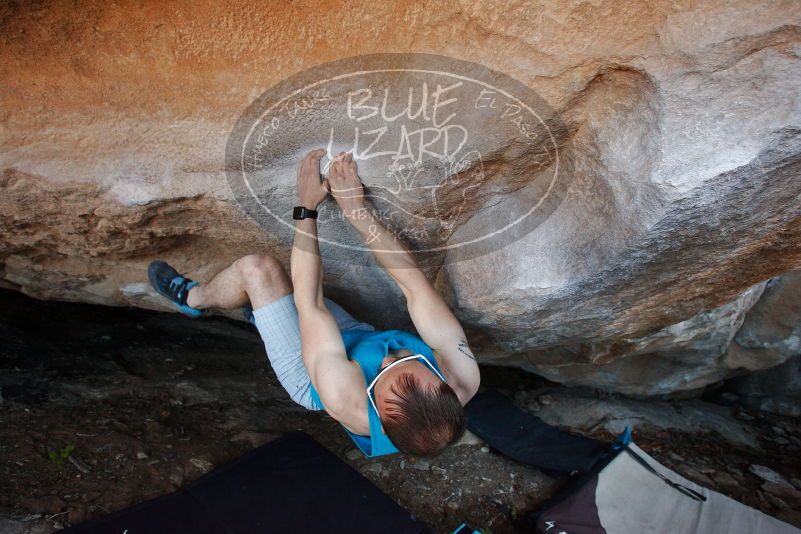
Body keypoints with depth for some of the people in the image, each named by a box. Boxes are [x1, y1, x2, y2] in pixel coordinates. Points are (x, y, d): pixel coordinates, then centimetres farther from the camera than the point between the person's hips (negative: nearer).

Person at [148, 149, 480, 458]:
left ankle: (192, 297, 22)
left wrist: (307, 207, -28)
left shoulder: (345, 398, -45)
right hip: (363, 337, 4)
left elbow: (309, 303, -36)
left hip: (311, 371, -4)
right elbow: (413, 280, -30)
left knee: (257, 269, -12)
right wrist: (357, 209, -31)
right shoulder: (465, 376, -37)